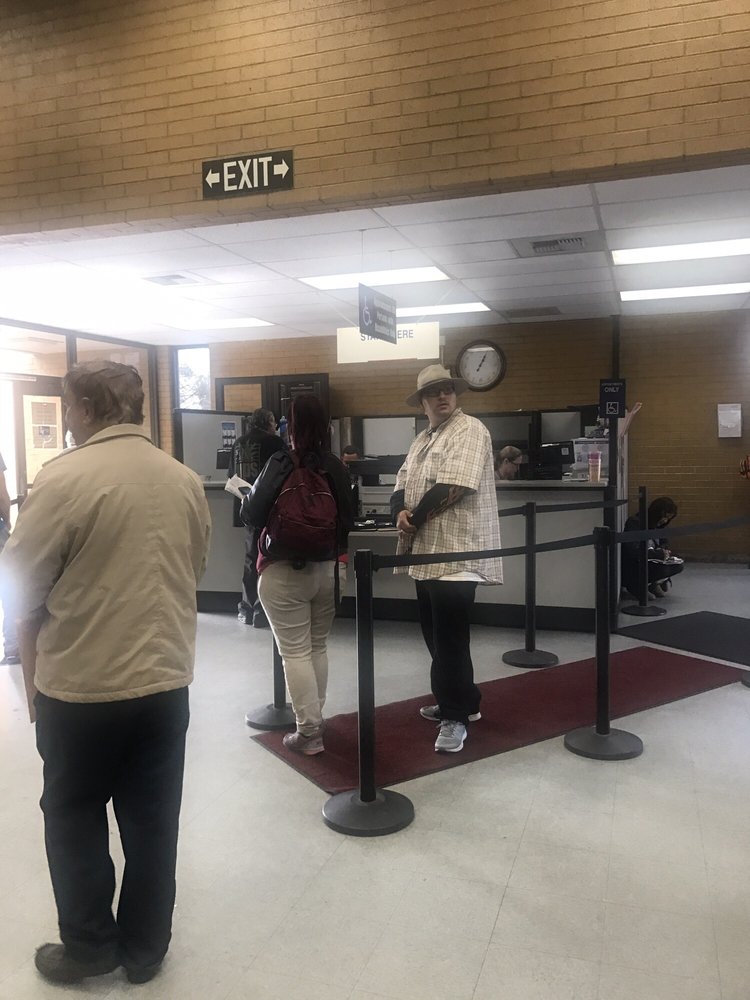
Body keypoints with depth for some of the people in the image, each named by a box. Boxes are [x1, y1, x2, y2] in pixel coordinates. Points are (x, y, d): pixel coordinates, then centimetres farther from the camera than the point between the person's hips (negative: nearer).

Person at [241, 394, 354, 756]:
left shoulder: (281, 463, -14)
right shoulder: (335, 466, 0)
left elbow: (253, 515, -14)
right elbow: (348, 520, 5)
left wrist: (245, 496, 6)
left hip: (284, 572, -5)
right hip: (326, 569, 5)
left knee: (295, 651, 2)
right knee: (317, 647, 17)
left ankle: (309, 732, 7)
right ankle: (315, 719, 29)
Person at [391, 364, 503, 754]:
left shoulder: (470, 430, -8)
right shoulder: (422, 439, 20)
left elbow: (451, 488, -19)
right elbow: (402, 485, 15)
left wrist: (415, 516, -9)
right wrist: (400, 512, -7)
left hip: (456, 553, -9)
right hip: (426, 553, 9)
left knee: (449, 639, -5)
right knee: (437, 635, 16)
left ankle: (455, 717, 7)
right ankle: (461, 701, 31)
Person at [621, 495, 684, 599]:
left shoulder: (657, 525, 8)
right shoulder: (635, 523, -17)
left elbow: (662, 543, 23)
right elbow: (633, 552, -27)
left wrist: (665, 552, -2)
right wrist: (660, 554, -23)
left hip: (650, 564, 9)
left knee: (678, 566, -10)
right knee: (663, 569, -30)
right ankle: (636, 587, -10)